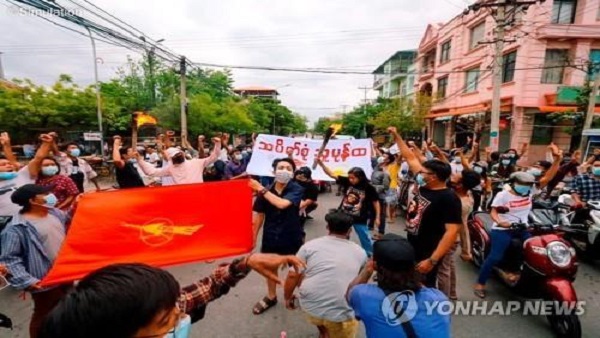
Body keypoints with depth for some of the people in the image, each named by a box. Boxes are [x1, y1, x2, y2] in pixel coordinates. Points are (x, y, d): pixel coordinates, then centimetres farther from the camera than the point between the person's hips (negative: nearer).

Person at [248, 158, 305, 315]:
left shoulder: (297, 190, -16)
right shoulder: (266, 191, -8)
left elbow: (282, 204, -34)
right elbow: (259, 214, 1)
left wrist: (261, 190, -29)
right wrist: (253, 236, 5)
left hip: (292, 236, -3)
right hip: (270, 236, 3)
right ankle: (271, 297, 45)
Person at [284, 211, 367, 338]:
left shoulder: (310, 245, 2)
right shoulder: (360, 252, 8)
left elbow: (293, 276, 2)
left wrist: (288, 297, 17)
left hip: (310, 307, -1)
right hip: (342, 313, 1)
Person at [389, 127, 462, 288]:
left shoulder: (449, 199, -21)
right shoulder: (423, 187, -1)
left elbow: (452, 231, -26)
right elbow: (411, 158, 6)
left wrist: (432, 260, -30)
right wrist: (396, 136, 8)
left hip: (426, 255, -8)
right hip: (411, 250, 8)